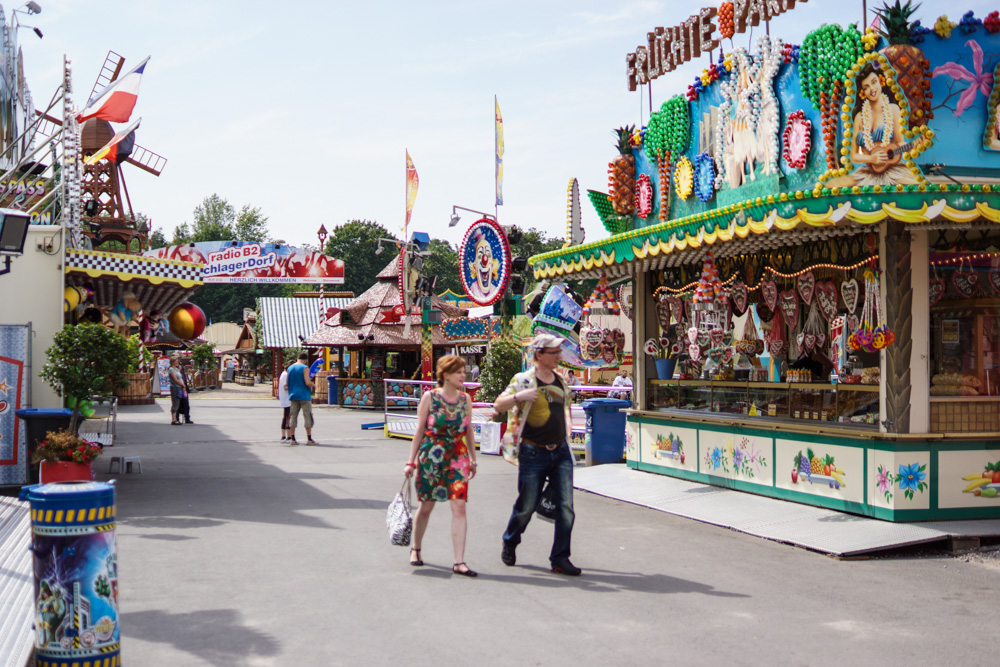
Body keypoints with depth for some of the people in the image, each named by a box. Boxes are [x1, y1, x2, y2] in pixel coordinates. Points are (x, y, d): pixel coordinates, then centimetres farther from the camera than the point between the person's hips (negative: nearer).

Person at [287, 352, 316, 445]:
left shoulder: (290, 368, 9)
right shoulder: (305, 368, -10)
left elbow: (287, 384, 10)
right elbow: (308, 383, -20)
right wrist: (313, 385, -1)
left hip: (294, 396, 6)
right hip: (304, 395, -6)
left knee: (293, 416, 7)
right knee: (308, 416, 0)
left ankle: (292, 439, 5)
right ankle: (309, 439, 0)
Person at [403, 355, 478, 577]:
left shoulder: (465, 399, 5)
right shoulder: (430, 397, -4)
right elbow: (420, 430, -1)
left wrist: (473, 459, 15)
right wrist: (411, 462, -1)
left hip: (458, 457, 2)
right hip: (431, 456, -2)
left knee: (459, 507, -9)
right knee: (426, 506, 10)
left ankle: (459, 562, -7)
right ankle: (415, 549, 33)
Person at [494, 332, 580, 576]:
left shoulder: (561, 380, 11)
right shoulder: (523, 380, -6)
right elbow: (498, 405, -9)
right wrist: (519, 396, -25)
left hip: (561, 452, 5)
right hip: (533, 453, -4)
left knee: (566, 507, -5)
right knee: (526, 507, 5)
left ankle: (560, 558, 2)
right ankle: (509, 544, 31)